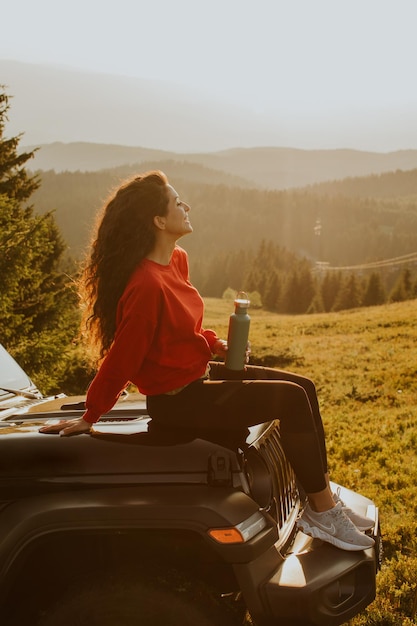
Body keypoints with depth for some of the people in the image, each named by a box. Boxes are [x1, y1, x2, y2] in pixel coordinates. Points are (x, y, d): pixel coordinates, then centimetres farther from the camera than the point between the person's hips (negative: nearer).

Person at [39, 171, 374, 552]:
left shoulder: (177, 260, 3)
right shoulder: (146, 286, -27)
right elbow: (120, 362, -20)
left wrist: (217, 345, 5)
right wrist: (91, 417, -12)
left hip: (200, 375, 10)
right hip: (177, 401, -10)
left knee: (304, 388, 5)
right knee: (291, 399, -18)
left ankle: (323, 500, 11)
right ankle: (324, 514, -6)